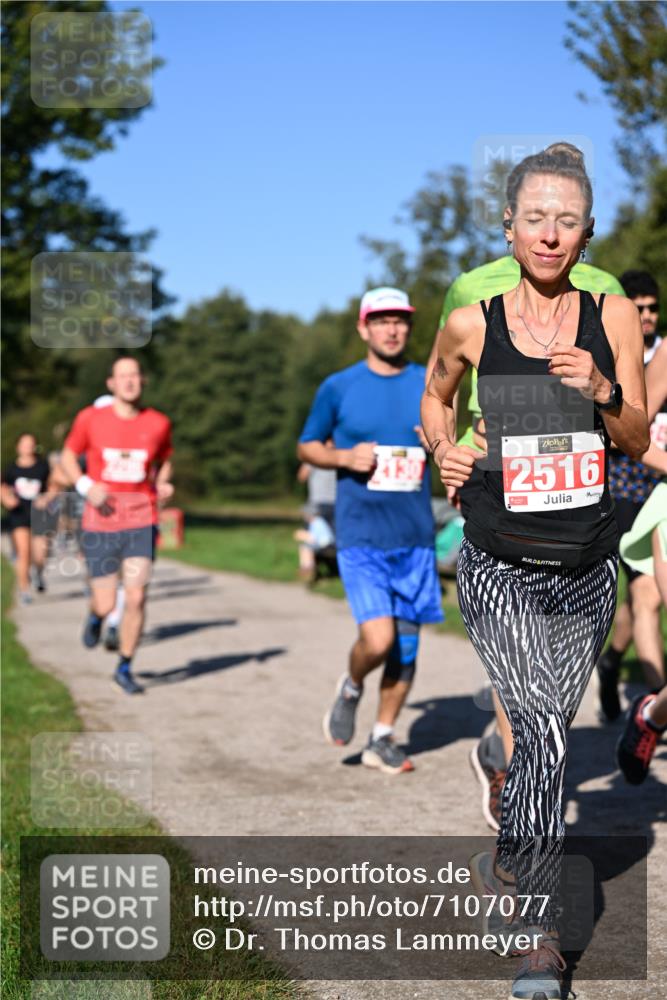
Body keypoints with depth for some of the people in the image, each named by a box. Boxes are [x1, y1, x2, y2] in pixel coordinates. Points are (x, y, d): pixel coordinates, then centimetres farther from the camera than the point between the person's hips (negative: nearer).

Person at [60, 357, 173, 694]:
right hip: (100, 523, -1)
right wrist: (86, 486, -9)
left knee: (136, 597, -9)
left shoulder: (158, 423, 1)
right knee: (105, 604, 0)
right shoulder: (90, 419, -2)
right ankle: (95, 616, 40)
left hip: (141, 522, 1)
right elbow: (68, 456, 9)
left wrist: (162, 484, -2)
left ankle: (125, 668, 11)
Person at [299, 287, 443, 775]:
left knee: (407, 642, 7)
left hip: (417, 536, 3)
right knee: (378, 638, -16)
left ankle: (382, 739, 23)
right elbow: (307, 446, 10)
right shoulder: (338, 387, 1)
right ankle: (351, 689, 17)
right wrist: (344, 457, -10)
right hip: (361, 534, -3)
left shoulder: (430, 385, 6)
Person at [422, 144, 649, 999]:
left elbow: (638, 443, 2)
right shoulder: (471, 323, -3)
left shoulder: (612, 316, 0)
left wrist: (602, 392, -17)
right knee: (543, 729, -18)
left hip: (586, 568, 3)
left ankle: (503, 865, 42)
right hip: (499, 567, -3)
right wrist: (442, 448, -2)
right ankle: (538, 928, -6)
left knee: (545, 731, 15)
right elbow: (435, 394, 17)